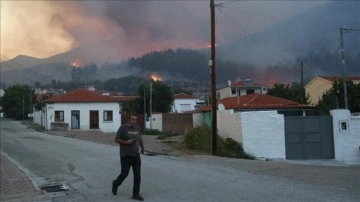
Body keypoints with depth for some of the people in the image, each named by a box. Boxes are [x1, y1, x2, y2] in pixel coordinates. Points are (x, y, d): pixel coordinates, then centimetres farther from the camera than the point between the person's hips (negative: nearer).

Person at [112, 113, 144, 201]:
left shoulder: (137, 127, 5)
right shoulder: (123, 128, -9)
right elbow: (116, 139, -7)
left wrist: (142, 147, 30)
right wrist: (126, 142, -21)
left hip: (136, 155, 5)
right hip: (126, 156, -4)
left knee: (138, 175, 2)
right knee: (124, 174, 4)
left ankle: (136, 194, 11)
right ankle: (115, 184, 35)